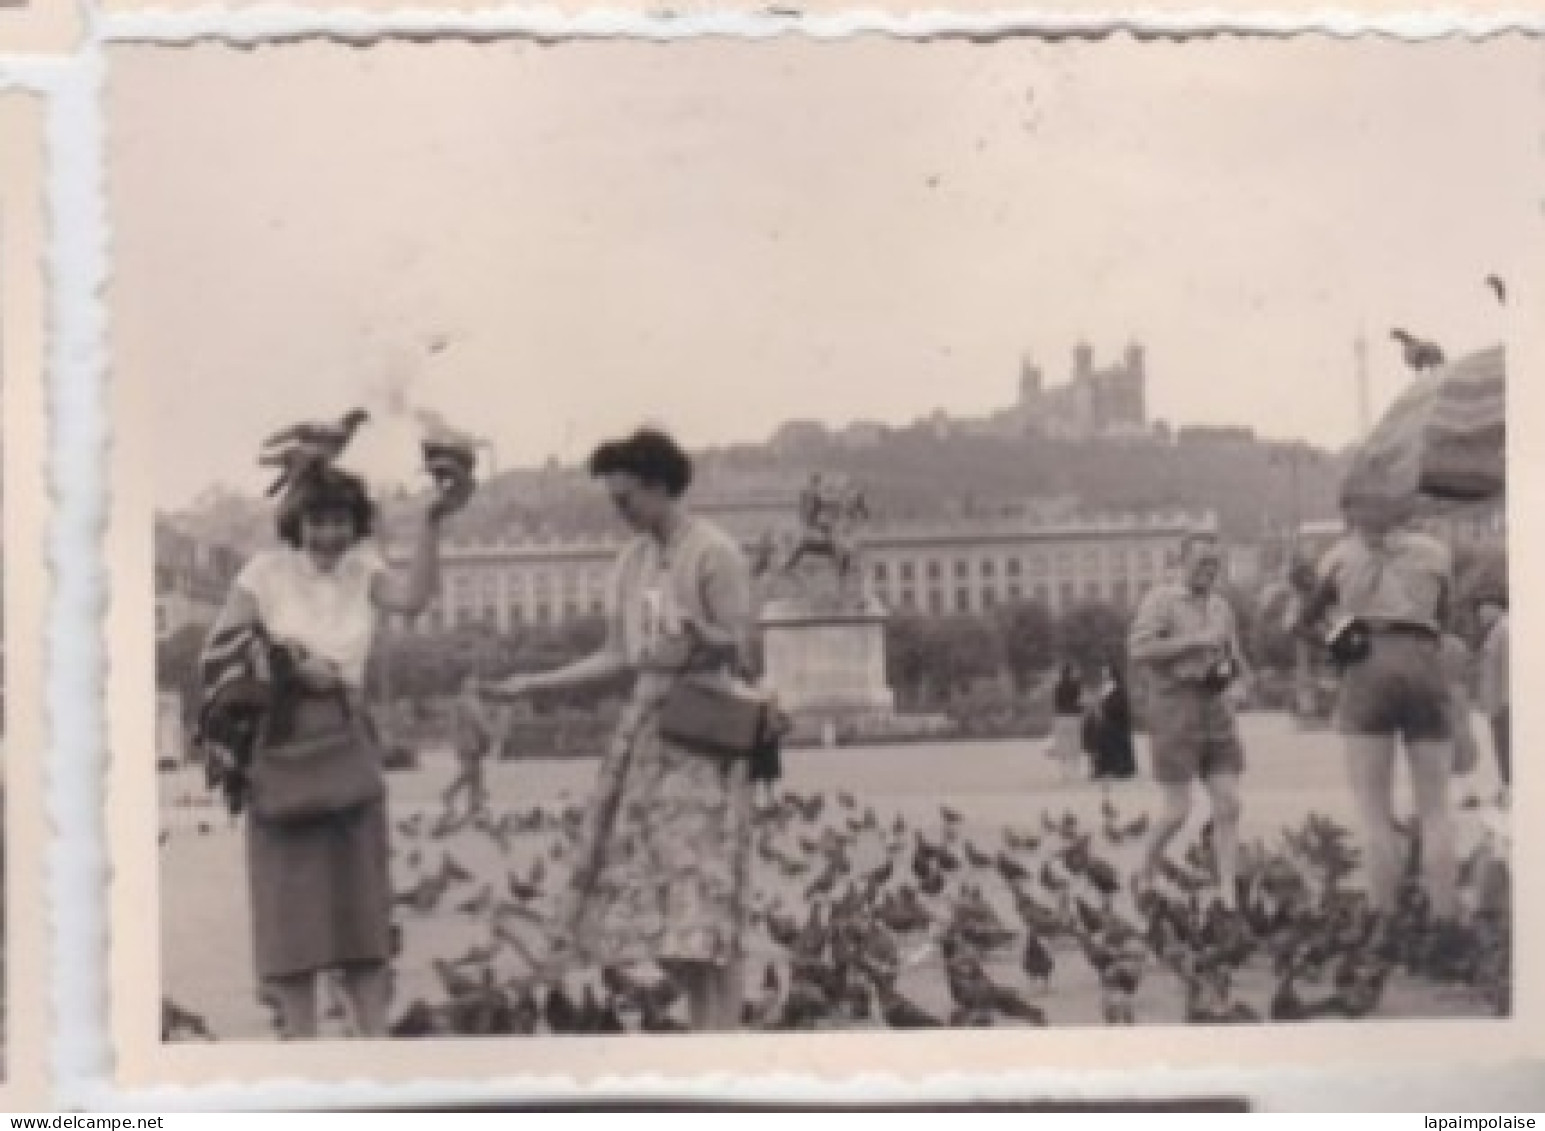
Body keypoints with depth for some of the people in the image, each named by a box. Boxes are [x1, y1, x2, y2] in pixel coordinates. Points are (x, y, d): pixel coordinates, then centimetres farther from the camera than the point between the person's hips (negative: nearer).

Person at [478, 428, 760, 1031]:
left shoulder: (716, 554, -8)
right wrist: (531, 684, 12)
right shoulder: (634, 559, 12)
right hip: (647, 726, 7)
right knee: (648, 898, 3)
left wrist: (696, 640, -27)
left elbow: (741, 652, -9)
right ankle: (712, 1030, 9)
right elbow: (617, 657, 16)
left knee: (702, 897, -10)